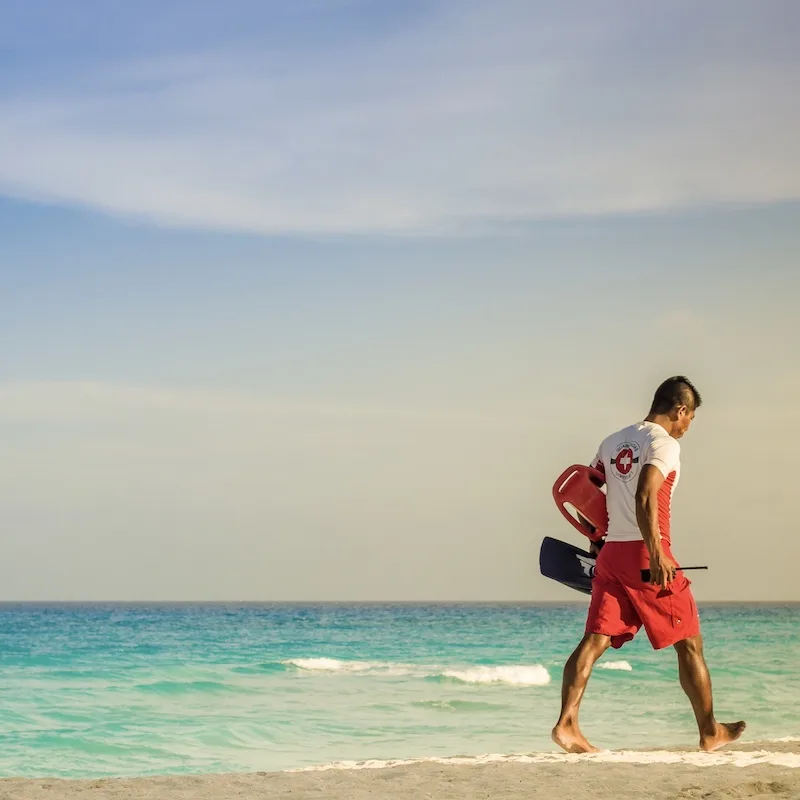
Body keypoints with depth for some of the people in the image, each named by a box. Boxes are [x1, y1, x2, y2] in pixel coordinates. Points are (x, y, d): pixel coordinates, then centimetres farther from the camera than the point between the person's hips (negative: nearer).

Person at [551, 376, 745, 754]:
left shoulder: (613, 441, 16)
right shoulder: (664, 443, -7)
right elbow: (645, 498, -22)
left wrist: (595, 538, 28)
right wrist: (655, 554, -25)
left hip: (610, 553, 7)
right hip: (646, 554, -7)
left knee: (595, 639, -1)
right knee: (689, 642, 7)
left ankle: (566, 723, -17)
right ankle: (710, 732, 16)